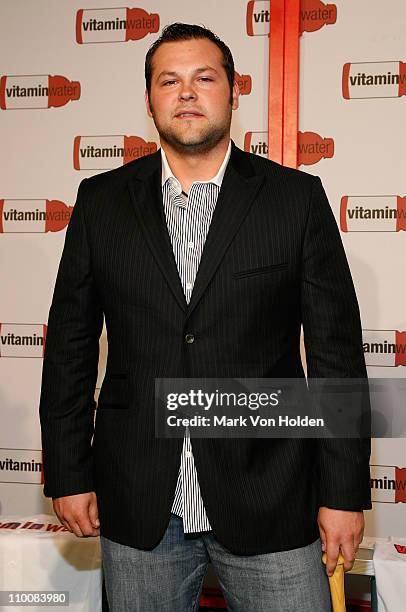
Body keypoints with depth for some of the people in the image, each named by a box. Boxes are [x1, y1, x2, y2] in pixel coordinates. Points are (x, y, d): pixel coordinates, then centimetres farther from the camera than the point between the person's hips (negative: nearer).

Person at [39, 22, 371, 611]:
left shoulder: (297, 198, -1)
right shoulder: (102, 200, 4)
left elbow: (336, 350, -2)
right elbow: (70, 346, 6)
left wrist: (344, 493, -3)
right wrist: (68, 475, 4)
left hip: (269, 505, -1)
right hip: (138, 508, 2)